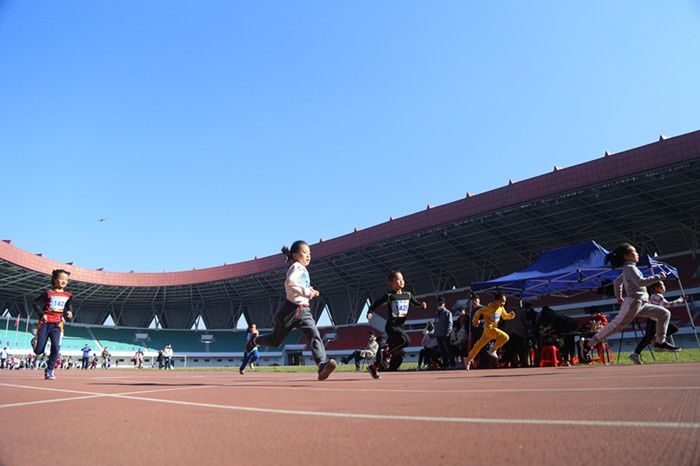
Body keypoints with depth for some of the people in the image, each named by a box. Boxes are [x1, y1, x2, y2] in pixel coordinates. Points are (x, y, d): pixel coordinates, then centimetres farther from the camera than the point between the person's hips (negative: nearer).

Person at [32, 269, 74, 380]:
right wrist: (42, 314, -14)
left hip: (57, 324, 2)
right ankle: (35, 341, 40)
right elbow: (36, 303, 1)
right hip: (45, 323, -1)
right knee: (39, 351, 3)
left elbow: (69, 308, 12)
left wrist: (69, 314, -11)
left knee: (56, 348, -14)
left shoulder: (68, 296, 7)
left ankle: (49, 370, 2)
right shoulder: (48, 293, -1)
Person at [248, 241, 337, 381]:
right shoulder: (296, 267, -9)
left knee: (315, 335, -18)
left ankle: (322, 365, -32)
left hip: (304, 311, 6)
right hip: (290, 309, -6)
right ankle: (255, 341, 43)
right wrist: (307, 292, -31)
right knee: (275, 340, 13)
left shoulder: (304, 270, 17)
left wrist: (311, 292, 13)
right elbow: (290, 281, -30)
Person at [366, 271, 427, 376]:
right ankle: (387, 352, -5)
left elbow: (416, 303, 14)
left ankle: (373, 366, 25)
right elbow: (376, 304, -4)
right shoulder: (389, 296, -7)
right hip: (391, 326, -7)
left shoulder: (408, 295, 9)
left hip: (400, 326, 7)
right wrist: (370, 312, -18)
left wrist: (422, 305, -7)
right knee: (406, 340, -27)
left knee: (393, 347, 10)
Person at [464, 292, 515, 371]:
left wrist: (511, 315, 0)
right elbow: (479, 312, -12)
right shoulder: (490, 307, -17)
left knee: (479, 345, 13)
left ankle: (468, 360, 21)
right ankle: (493, 351, -7)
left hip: (494, 328, 8)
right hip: (489, 328, -8)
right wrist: (475, 321, -4)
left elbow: (505, 316, 21)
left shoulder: (501, 308, 8)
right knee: (505, 337, -21)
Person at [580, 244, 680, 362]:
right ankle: (588, 344, -11)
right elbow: (641, 282, -24)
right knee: (616, 325, -12)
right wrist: (658, 277, -17)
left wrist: (619, 297, 34)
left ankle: (660, 342, 10)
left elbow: (617, 282, 30)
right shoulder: (630, 268, -9)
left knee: (664, 313, 8)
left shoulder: (628, 269, 20)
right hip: (633, 302, -10)